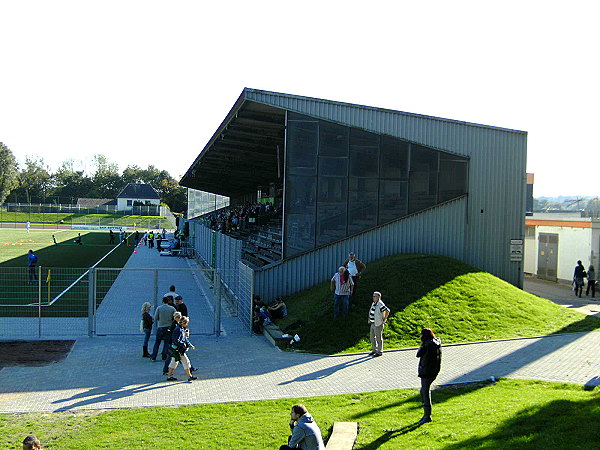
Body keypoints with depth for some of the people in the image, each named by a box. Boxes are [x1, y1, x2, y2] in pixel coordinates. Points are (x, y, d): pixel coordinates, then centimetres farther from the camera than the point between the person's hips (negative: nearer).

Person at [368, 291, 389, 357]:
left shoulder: (380, 304, -19)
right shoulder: (374, 303, 9)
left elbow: (387, 311, -23)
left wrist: (384, 320, -18)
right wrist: (370, 320, 18)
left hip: (378, 324, -9)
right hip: (373, 323, 9)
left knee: (379, 338, 1)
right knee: (372, 337, 15)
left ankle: (380, 351, 11)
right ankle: (374, 350, 28)